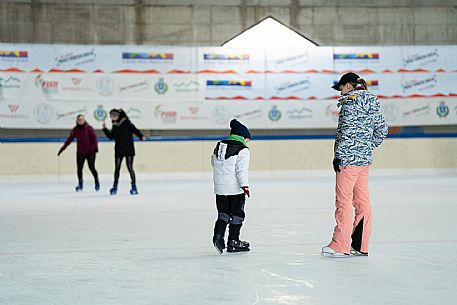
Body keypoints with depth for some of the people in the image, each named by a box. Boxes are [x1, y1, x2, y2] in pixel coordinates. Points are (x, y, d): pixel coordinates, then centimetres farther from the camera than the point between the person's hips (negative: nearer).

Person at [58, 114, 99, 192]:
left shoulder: (89, 128, -5)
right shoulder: (75, 130, 3)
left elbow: (94, 138, -11)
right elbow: (69, 140, 5)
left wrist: (95, 147, -24)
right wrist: (62, 149, 4)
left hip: (90, 152, -3)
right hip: (80, 153, 3)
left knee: (92, 167, -3)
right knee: (79, 169, 1)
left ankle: (97, 182, 18)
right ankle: (80, 184, 16)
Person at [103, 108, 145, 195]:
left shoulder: (126, 122, -8)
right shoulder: (115, 126, 8)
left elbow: (134, 130, -11)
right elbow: (111, 136, 15)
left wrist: (141, 136, -25)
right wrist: (105, 129, 6)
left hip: (129, 149, -5)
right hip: (118, 150, 5)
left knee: (130, 167, -5)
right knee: (117, 168, 7)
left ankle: (134, 186, 2)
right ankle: (115, 186, 17)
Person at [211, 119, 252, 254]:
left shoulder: (219, 146, 10)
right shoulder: (243, 150, -10)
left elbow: (214, 163, 20)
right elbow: (242, 169, -17)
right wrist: (245, 186, -16)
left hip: (220, 188, 6)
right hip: (235, 188, -6)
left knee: (223, 213, 13)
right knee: (237, 214, 6)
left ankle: (218, 235, -7)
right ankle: (233, 242, 9)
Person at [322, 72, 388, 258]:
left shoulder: (350, 101, -11)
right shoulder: (372, 102, 15)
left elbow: (347, 131, -18)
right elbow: (382, 129, 19)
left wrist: (339, 156, -16)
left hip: (349, 158, -9)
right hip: (365, 159, 9)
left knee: (344, 201, -5)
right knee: (362, 202, 9)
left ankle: (340, 246, -3)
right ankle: (360, 246, 13)